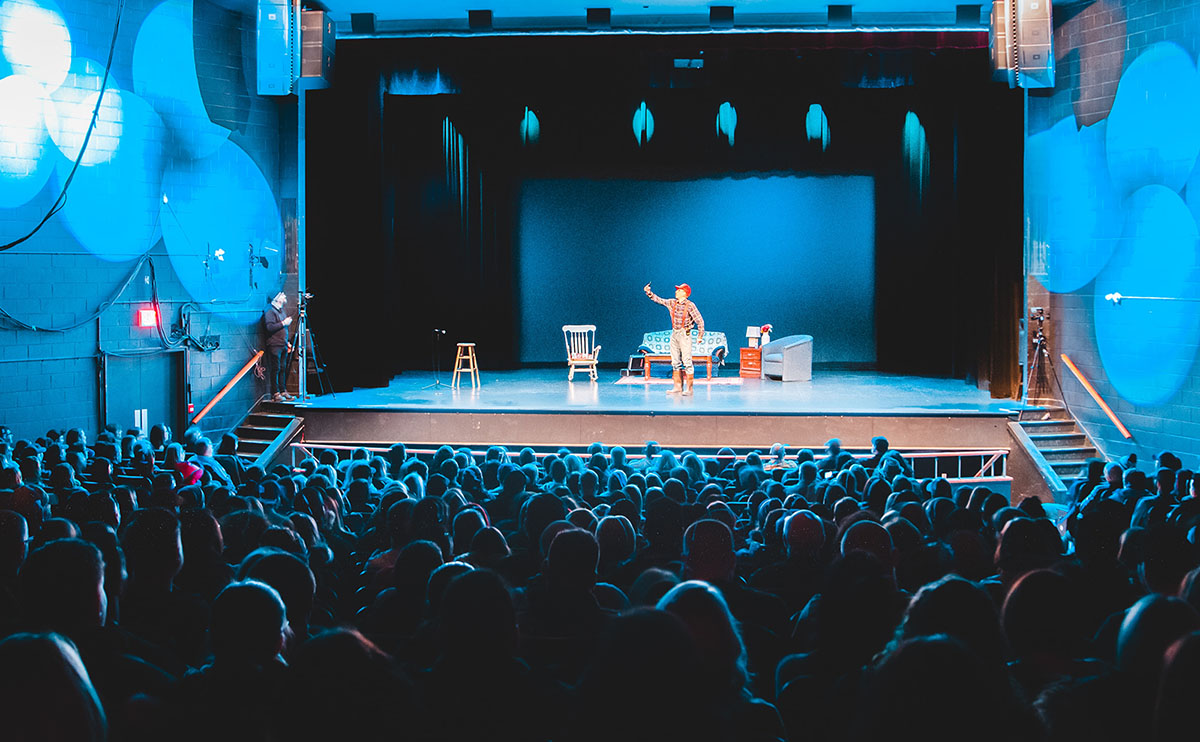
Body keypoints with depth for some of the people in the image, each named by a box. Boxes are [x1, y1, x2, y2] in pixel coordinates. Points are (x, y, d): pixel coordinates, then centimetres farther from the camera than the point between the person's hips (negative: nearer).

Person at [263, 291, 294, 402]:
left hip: (283, 345, 8)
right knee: (275, 369, -7)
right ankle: (275, 393, -6)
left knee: (283, 369, 8)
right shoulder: (270, 312, -7)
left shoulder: (281, 311, 20)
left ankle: (283, 391, 12)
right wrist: (283, 323, -16)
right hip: (274, 345, -8)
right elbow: (270, 327, -20)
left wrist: (287, 342, 21)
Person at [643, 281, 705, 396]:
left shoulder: (690, 305, -9)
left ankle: (689, 388, -5)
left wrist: (700, 336, -9)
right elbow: (658, 300, 17)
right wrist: (649, 293, 6)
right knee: (675, 362, 8)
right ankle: (677, 387, 13)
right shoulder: (672, 303, 8)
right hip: (674, 334, 7)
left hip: (684, 335, -7)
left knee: (687, 361, -7)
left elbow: (700, 320, -8)